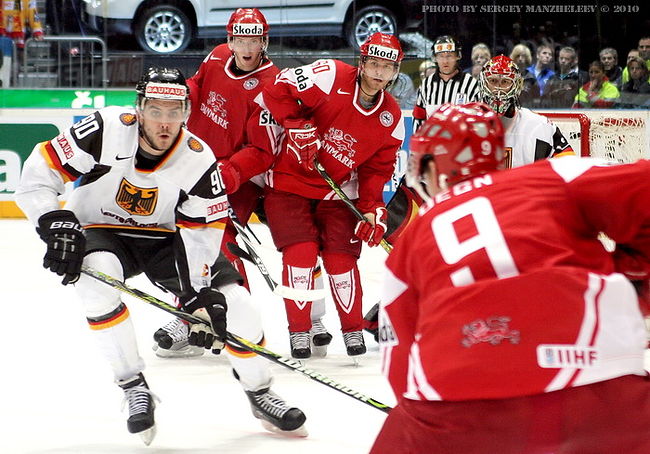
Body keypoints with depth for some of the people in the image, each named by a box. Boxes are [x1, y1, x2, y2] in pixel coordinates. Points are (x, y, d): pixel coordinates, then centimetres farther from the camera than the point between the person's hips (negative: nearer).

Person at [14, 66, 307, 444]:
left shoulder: (200, 160, -18)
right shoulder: (106, 130, -25)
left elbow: (203, 232, -18)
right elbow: (38, 174, -21)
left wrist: (198, 296, -29)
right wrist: (57, 225, -32)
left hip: (164, 239, 2)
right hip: (101, 232, -2)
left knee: (231, 298, -14)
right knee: (97, 272, -37)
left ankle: (259, 392, 11)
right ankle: (134, 387, -24)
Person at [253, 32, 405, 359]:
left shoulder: (391, 118, -2)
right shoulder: (330, 77, -18)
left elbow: (377, 169, 4)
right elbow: (278, 89, -17)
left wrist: (372, 208, -8)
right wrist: (298, 127, -25)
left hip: (337, 191, 4)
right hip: (288, 180, -4)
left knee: (341, 256, -2)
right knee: (301, 252, -13)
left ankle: (353, 329, 15)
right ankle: (299, 331, -1)